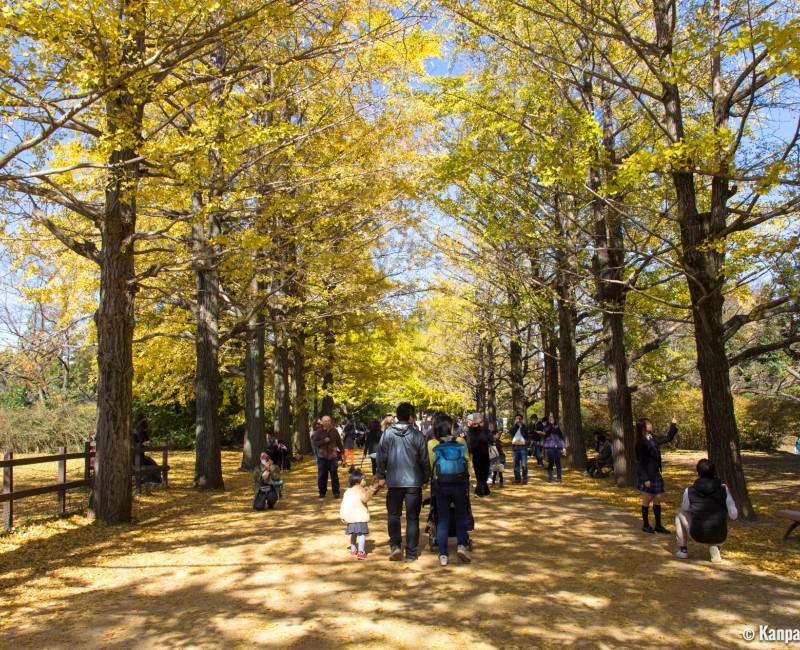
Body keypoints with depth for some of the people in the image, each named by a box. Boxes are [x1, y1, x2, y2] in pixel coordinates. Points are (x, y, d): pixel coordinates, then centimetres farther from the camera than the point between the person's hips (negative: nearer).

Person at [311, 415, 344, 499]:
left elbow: (339, 442, 11)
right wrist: (324, 441, -16)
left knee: (334, 475, 0)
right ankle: (322, 492, 18)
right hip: (322, 457, 0)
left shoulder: (334, 431, 3)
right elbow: (314, 443, -5)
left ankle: (336, 493, 4)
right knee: (322, 476, 5)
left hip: (333, 457, 0)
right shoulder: (319, 432, 0)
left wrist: (342, 451, 11)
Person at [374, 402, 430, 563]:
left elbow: (382, 457, -2)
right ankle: (411, 553, 12)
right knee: (412, 518, 8)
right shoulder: (418, 435, -4)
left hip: (394, 482, 0)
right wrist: (425, 479, 12)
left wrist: (381, 476, 10)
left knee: (393, 514, 17)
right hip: (414, 482, 0)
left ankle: (395, 546, 3)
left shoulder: (388, 433, -4)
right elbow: (424, 459, 0)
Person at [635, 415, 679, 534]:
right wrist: (646, 479, -18)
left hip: (656, 474, 8)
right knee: (647, 500, 3)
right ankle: (645, 525, 16)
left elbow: (668, 438, 23)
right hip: (647, 475, -7)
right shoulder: (640, 443, -15)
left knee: (657, 499, 10)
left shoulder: (654, 439, 7)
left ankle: (658, 525, 19)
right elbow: (641, 462, -16)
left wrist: (674, 424, 18)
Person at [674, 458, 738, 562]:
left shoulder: (689, 491, -7)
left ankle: (683, 550, 27)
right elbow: (734, 515, -1)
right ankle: (715, 548, 16)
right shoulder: (724, 490, -5)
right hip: (719, 537, 2)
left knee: (680, 513, 26)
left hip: (697, 536, -2)